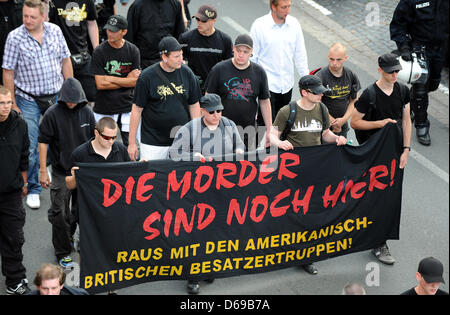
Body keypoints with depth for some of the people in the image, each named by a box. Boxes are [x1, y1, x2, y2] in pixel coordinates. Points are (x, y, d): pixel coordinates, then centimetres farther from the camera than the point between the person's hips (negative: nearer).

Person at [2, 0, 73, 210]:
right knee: (30, 147, -3)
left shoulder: (55, 31, -2)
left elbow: (65, 61, 8)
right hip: (29, 100, -3)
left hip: (56, 96, 3)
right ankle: (33, 189, 13)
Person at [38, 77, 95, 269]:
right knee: (60, 213, -1)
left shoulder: (86, 112, 0)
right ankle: (62, 252, 12)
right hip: (61, 172, -4)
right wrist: (43, 171, -10)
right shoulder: (53, 114, -11)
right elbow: (43, 142, -7)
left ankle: (69, 235, 39)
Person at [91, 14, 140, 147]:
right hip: (104, 109, -2)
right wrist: (127, 80, -7)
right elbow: (100, 84, -11)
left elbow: (135, 81, -2)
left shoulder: (133, 50, 0)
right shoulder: (99, 52, -6)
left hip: (127, 107, 2)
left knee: (130, 146, 6)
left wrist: (111, 78, -10)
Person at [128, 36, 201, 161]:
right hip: (152, 142, -3)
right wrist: (132, 143, -4)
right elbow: (137, 109, -4)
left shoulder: (187, 73, 1)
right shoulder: (147, 76, -8)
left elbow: (194, 105, 9)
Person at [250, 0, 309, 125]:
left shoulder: (294, 23, 1)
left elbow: (300, 54, 9)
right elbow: (252, 57, -4)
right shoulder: (259, 25, -11)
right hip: (268, 84, -4)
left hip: (287, 83, 4)